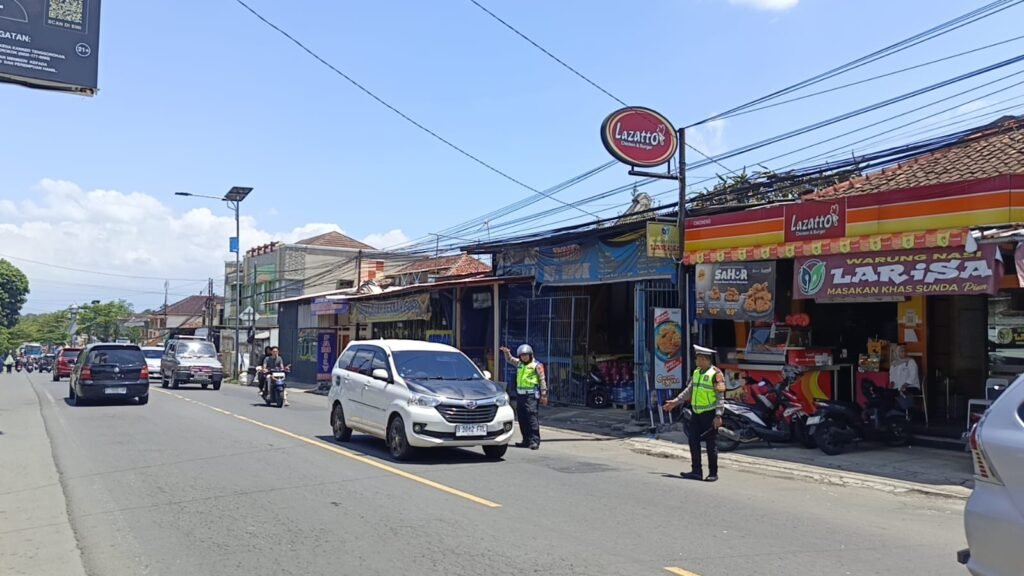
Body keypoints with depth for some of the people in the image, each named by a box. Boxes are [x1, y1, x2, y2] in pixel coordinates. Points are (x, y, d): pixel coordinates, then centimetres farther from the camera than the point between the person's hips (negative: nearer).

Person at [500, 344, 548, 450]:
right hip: (520, 394, 7)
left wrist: (544, 395, -9)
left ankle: (535, 440, -14)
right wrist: (507, 353, 3)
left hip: (531, 394, -7)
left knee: (532, 416, -13)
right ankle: (526, 440, 16)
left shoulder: (537, 365, -3)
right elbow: (509, 360, 25)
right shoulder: (519, 363, 16)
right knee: (522, 418, 8)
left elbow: (542, 380, -4)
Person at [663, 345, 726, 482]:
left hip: (709, 414, -8)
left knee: (711, 444, 0)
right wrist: (676, 401, 12)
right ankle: (696, 471, 13)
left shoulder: (716, 374, -13)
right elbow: (689, 390, 18)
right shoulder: (696, 372, 12)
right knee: (693, 440, 6)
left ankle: (713, 473, 9)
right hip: (697, 414, 8)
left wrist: (718, 415, -19)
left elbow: (720, 397, -14)